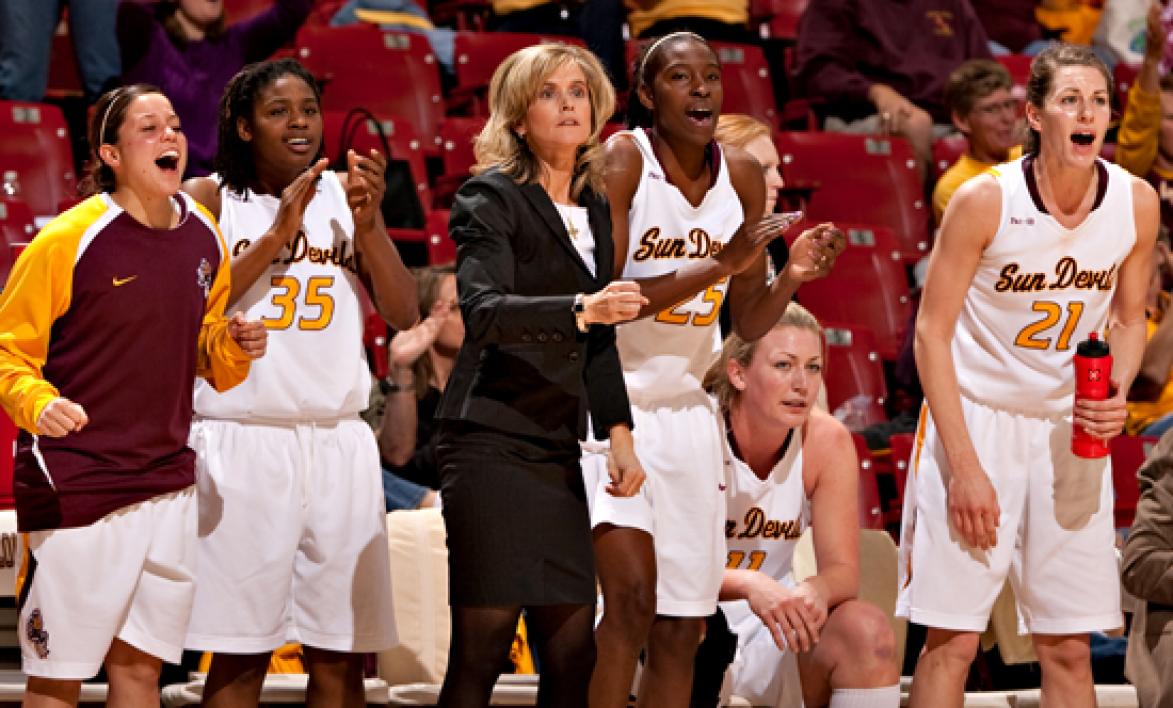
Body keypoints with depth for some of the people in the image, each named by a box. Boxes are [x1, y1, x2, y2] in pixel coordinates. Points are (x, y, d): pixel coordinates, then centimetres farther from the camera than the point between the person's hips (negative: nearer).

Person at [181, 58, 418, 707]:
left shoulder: (345, 193, 12)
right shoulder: (207, 199, 3)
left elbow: (403, 314, 8)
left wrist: (369, 223, -6)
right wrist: (277, 235, -13)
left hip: (338, 441, 3)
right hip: (243, 440, -3)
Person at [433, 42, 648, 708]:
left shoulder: (594, 208, 16)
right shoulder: (493, 198, -5)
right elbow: (482, 310, -22)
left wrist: (619, 434, 13)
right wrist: (581, 308, -34)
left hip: (557, 451, 7)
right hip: (491, 444, -7)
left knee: (573, 649, 3)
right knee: (482, 647, -9)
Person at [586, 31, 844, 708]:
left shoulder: (743, 175, 5)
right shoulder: (621, 161, -12)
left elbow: (749, 323, 10)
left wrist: (793, 276, -10)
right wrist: (716, 265, -24)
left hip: (687, 411, 6)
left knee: (680, 629, 4)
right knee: (633, 590, -22)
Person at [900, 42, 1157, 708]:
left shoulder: (1136, 203, -5)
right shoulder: (984, 201, -16)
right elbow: (932, 334, -12)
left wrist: (1118, 394, -10)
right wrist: (964, 465, -17)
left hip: (1071, 429, 4)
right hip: (975, 418, -3)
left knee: (1069, 647, 4)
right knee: (953, 639, -6)